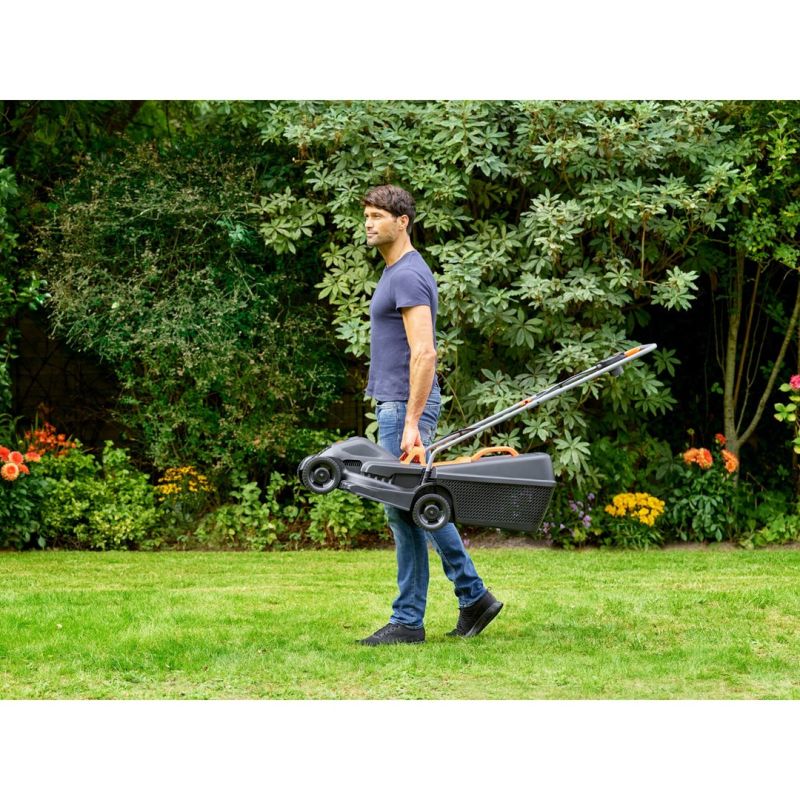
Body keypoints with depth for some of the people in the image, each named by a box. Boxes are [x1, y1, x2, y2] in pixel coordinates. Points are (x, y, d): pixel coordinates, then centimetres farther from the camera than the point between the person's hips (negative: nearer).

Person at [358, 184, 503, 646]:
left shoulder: (408, 276, -15)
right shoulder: (397, 273, 17)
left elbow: (424, 353, -23)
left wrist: (411, 422, -26)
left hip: (406, 406, -11)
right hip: (398, 405, 11)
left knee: (406, 512, -6)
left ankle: (408, 622, 0)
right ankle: (474, 597, 19)